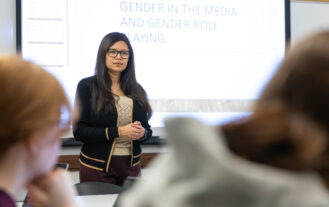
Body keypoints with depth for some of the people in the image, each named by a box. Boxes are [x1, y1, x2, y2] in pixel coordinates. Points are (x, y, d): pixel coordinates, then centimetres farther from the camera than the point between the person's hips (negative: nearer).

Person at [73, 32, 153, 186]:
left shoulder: (137, 90, 9)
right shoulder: (87, 86, -3)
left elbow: (147, 130, 16)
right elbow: (79, 131, -10)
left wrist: (142, 133, -8)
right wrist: (118, 132, -18)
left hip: (131, 166, 4)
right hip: (97, 167, -3)